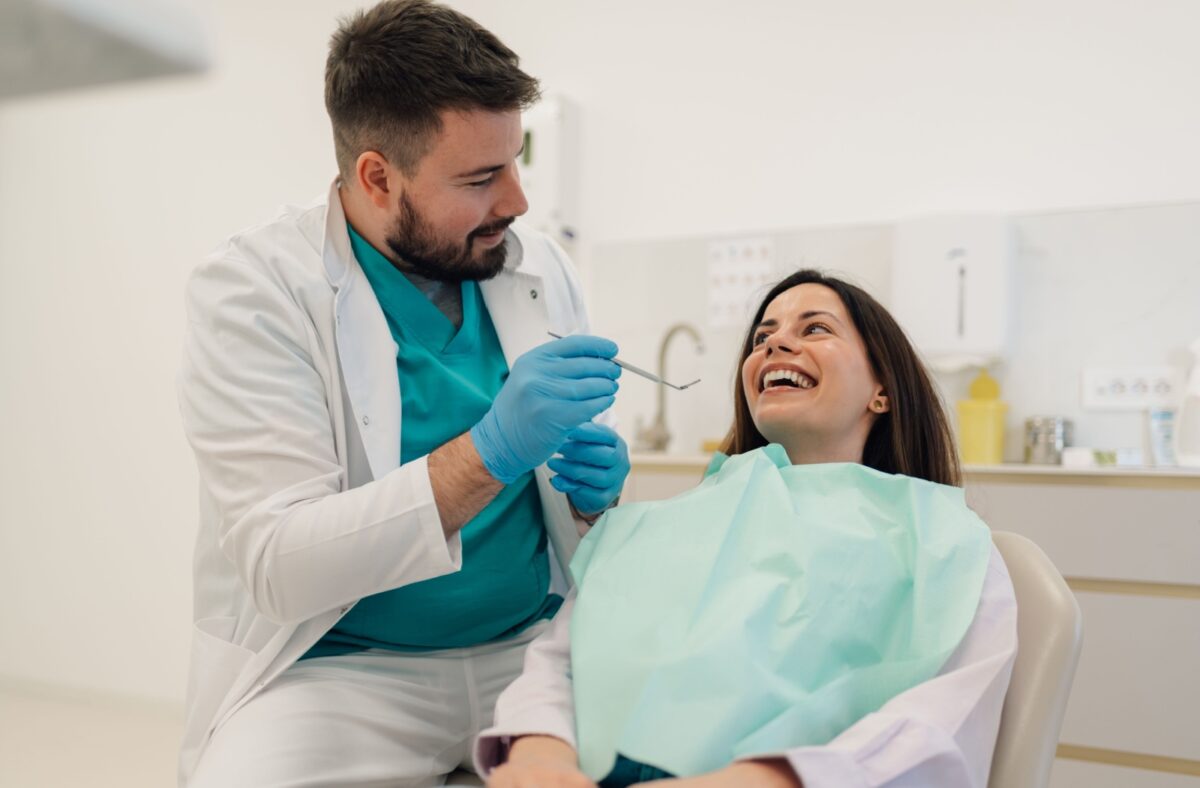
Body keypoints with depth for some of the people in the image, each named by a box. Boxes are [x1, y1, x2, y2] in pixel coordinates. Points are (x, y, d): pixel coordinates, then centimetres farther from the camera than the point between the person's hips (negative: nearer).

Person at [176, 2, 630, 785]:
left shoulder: (545, 269, 3)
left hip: (533, 647, 4)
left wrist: (596, 483, -9)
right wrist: (490, 452, -28)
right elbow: (280, 565, -18)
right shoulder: (252, 289, -10)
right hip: (336, 668, -3)